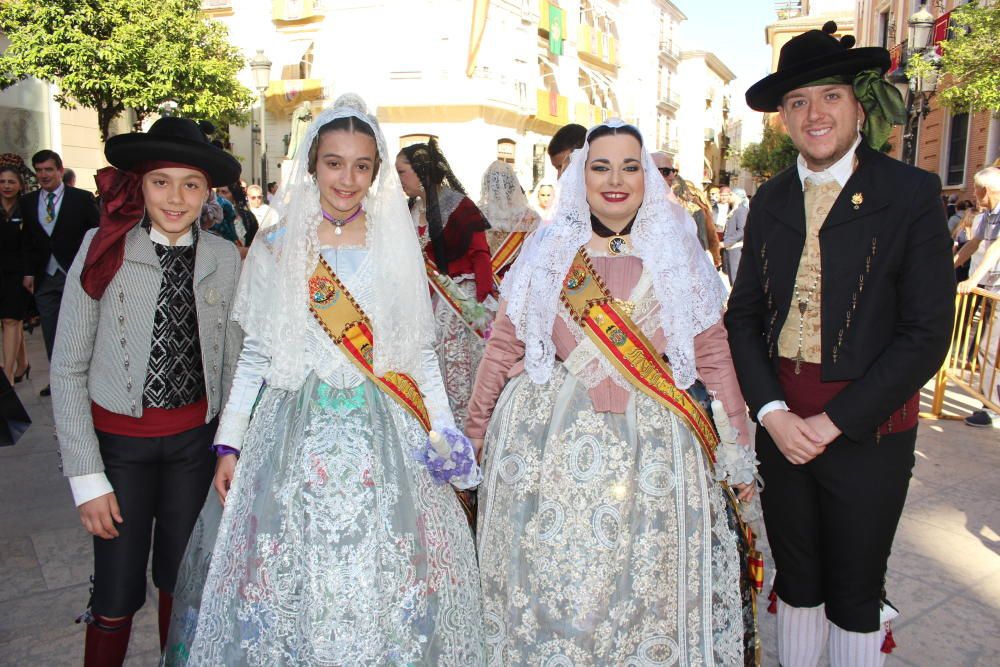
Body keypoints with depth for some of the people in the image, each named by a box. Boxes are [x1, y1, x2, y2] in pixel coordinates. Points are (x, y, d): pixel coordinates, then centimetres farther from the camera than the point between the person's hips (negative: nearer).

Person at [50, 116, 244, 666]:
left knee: (181, 580, 17)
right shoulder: (104, 249, -10)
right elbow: (68, 368, -7)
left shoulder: (224, 259, -3)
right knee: (118, 593, 7)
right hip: (119, 438, -2)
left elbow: (232, 364, 4)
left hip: (195, 439, 2)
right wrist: (87, 476, -10)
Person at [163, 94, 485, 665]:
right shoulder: (276, 249, 3)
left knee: (382, 574, 4)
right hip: (296, 431, 0)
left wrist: (444, 428, 0)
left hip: (384, 434, 0)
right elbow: (255, 355, 6)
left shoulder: (399, 247, 4)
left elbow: (421, 350, 7)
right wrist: (229, 444, 3)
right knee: (291, 574, 6)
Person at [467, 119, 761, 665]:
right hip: (552, 446, 0)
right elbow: (504, 345, 4)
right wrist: (474, 433, 6)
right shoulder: (547, 249, 3)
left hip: (653, 449, 0)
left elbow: (712, 353, 4)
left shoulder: (677, 253, 3)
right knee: (554, 585, 10)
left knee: (649, 590, 9)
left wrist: (739, 446, 5)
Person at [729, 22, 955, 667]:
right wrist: (772, 411, -9)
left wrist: (833, 422, -15)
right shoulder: (771, 200, 6)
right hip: (781, 419, 4)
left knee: (855, 591, 12)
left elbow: (927, 332, -11)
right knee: (795, 575, 18)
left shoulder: (912, 194, -7)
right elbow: (744, 314, 4)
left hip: (866, 426, -3)